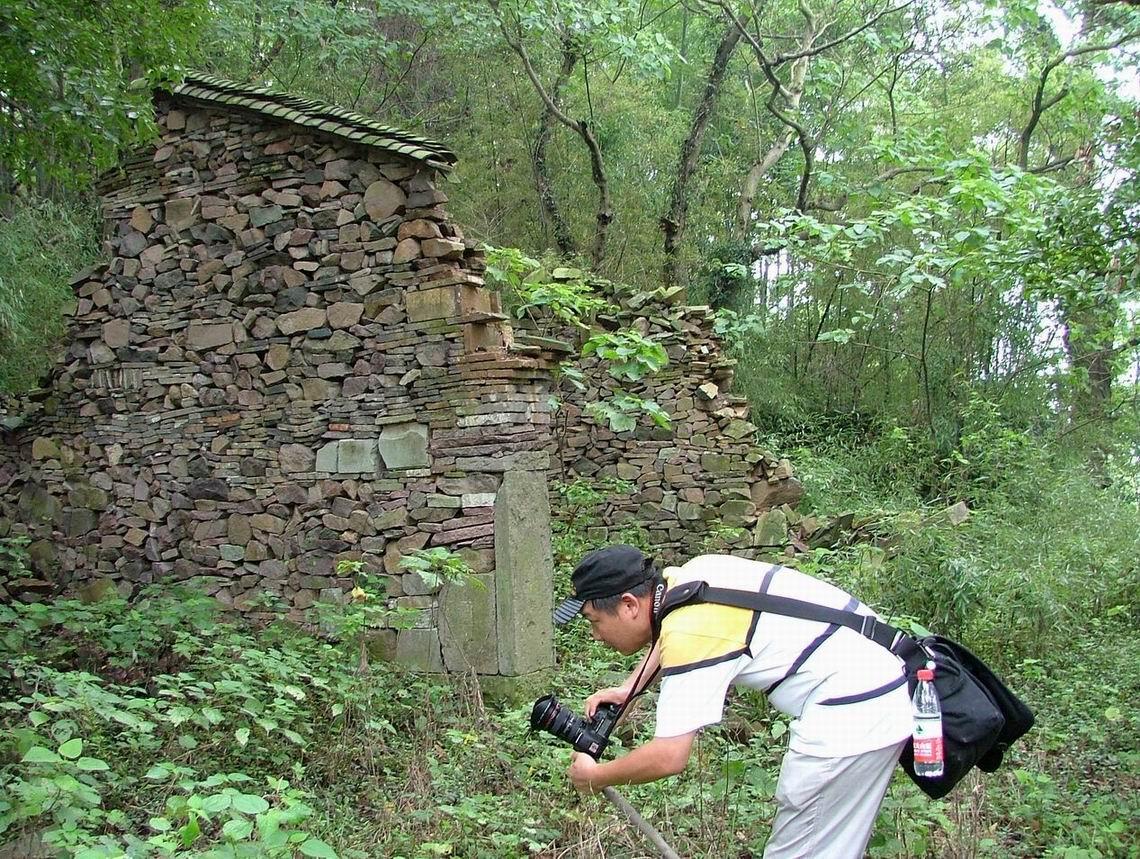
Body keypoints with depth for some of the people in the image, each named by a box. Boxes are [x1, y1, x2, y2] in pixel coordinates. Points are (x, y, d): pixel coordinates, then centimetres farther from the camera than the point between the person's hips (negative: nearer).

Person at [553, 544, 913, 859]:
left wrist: (595, 777, -5)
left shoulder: (690, 633, -21)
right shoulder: (688, 575, 6)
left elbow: (668, 757, -22)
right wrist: (627, 688, 15)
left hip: (851, 713, -10)